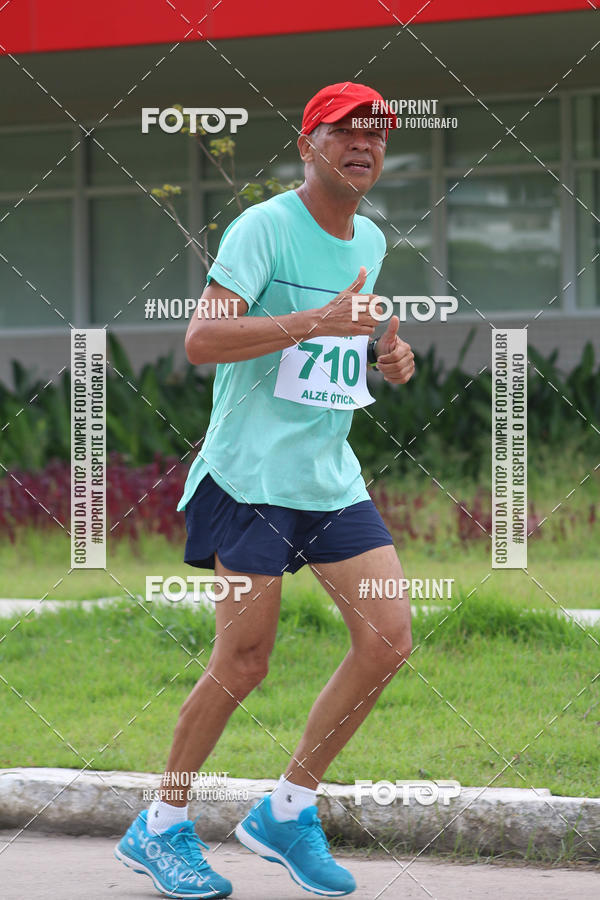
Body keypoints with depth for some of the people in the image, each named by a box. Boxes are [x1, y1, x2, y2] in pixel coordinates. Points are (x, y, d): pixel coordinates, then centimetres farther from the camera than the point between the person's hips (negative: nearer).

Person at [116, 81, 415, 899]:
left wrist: (386, 356, 6)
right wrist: (319, 320, -29)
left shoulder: (369, 240, 13)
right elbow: (201, 340, -22)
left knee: (389, 639, -3)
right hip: (251, 475, -7)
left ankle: (287, 810, 11)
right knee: (243, 662, -7)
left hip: (332, 478, 7)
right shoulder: (265, 227, -11)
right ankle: (161, 828, 10)